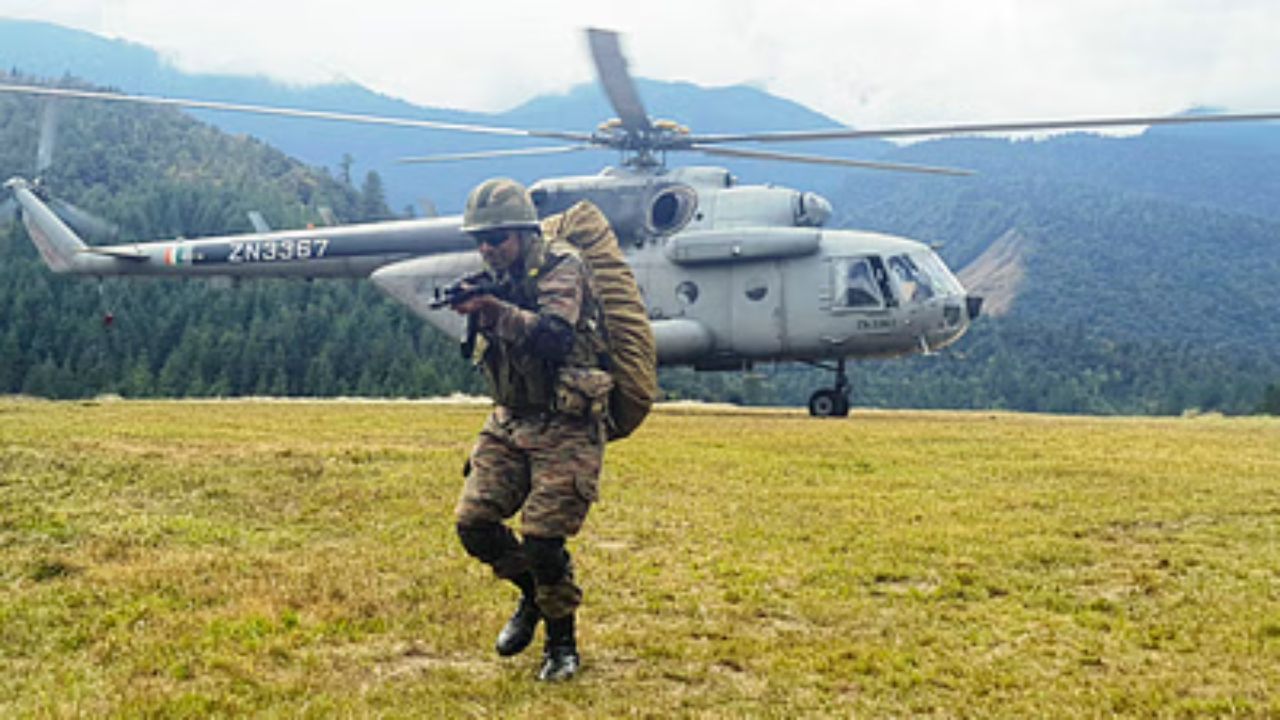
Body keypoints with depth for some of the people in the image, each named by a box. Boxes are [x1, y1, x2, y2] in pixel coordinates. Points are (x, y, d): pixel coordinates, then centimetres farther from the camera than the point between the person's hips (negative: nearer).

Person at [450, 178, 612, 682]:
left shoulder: (560, 268, -11)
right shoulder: (498, 280, 11)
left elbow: (555, 338, -27)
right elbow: (488, 351, 11)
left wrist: (495, 310, -34)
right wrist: (473, 310, -5)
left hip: (566, 427, -7)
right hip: (509, 419, 7)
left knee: (542, 537, -11)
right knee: (474, 521, -2)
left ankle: (562, 643, 10)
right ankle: (532, 593, 24)